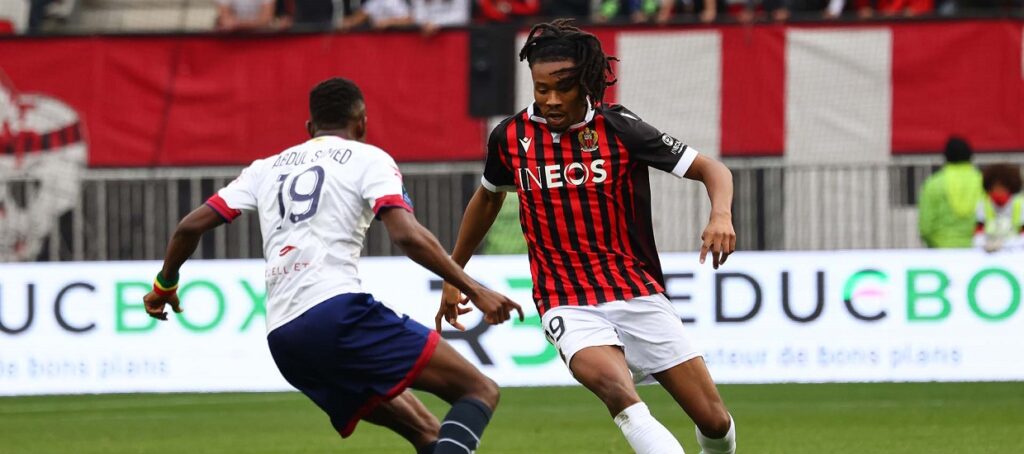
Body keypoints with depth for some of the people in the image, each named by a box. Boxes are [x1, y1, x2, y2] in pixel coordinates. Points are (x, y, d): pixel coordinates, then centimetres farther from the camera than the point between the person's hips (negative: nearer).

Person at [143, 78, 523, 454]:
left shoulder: (267, 168, 25)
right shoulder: (367, 158, 9)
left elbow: (191, 225, 22)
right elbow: (406, 235, -7)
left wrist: (165, 285, 39)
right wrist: (473, 290, -4)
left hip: (282, 337, 7)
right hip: (337, 310, -7)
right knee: (480, 391, -7)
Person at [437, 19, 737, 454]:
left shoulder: (618, 128, -8)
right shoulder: (511, 137, 0)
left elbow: (711, 170, -6)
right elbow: (487, 198, 21)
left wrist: (721, 214, -28)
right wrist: (453, 276, 28)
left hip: (638, 295, 0)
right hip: (568, 304, 0)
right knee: (608, 379, -35)